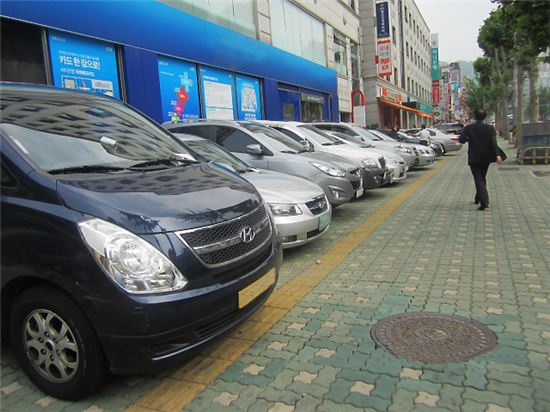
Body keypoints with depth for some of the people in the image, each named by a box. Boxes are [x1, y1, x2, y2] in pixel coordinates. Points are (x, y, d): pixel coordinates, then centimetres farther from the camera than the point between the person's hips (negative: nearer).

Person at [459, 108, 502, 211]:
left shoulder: (469, 128, -7)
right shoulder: (490, 128, -2)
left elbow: (461, 140, -14)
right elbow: (493, 143, -12)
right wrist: (497, 155, -15)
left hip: (474, 158, -3)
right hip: (486, 158, 3)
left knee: (478, 179, -4)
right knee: (482, 178, 19)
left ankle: (484, 201, -18)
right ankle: (478, 198, 34)